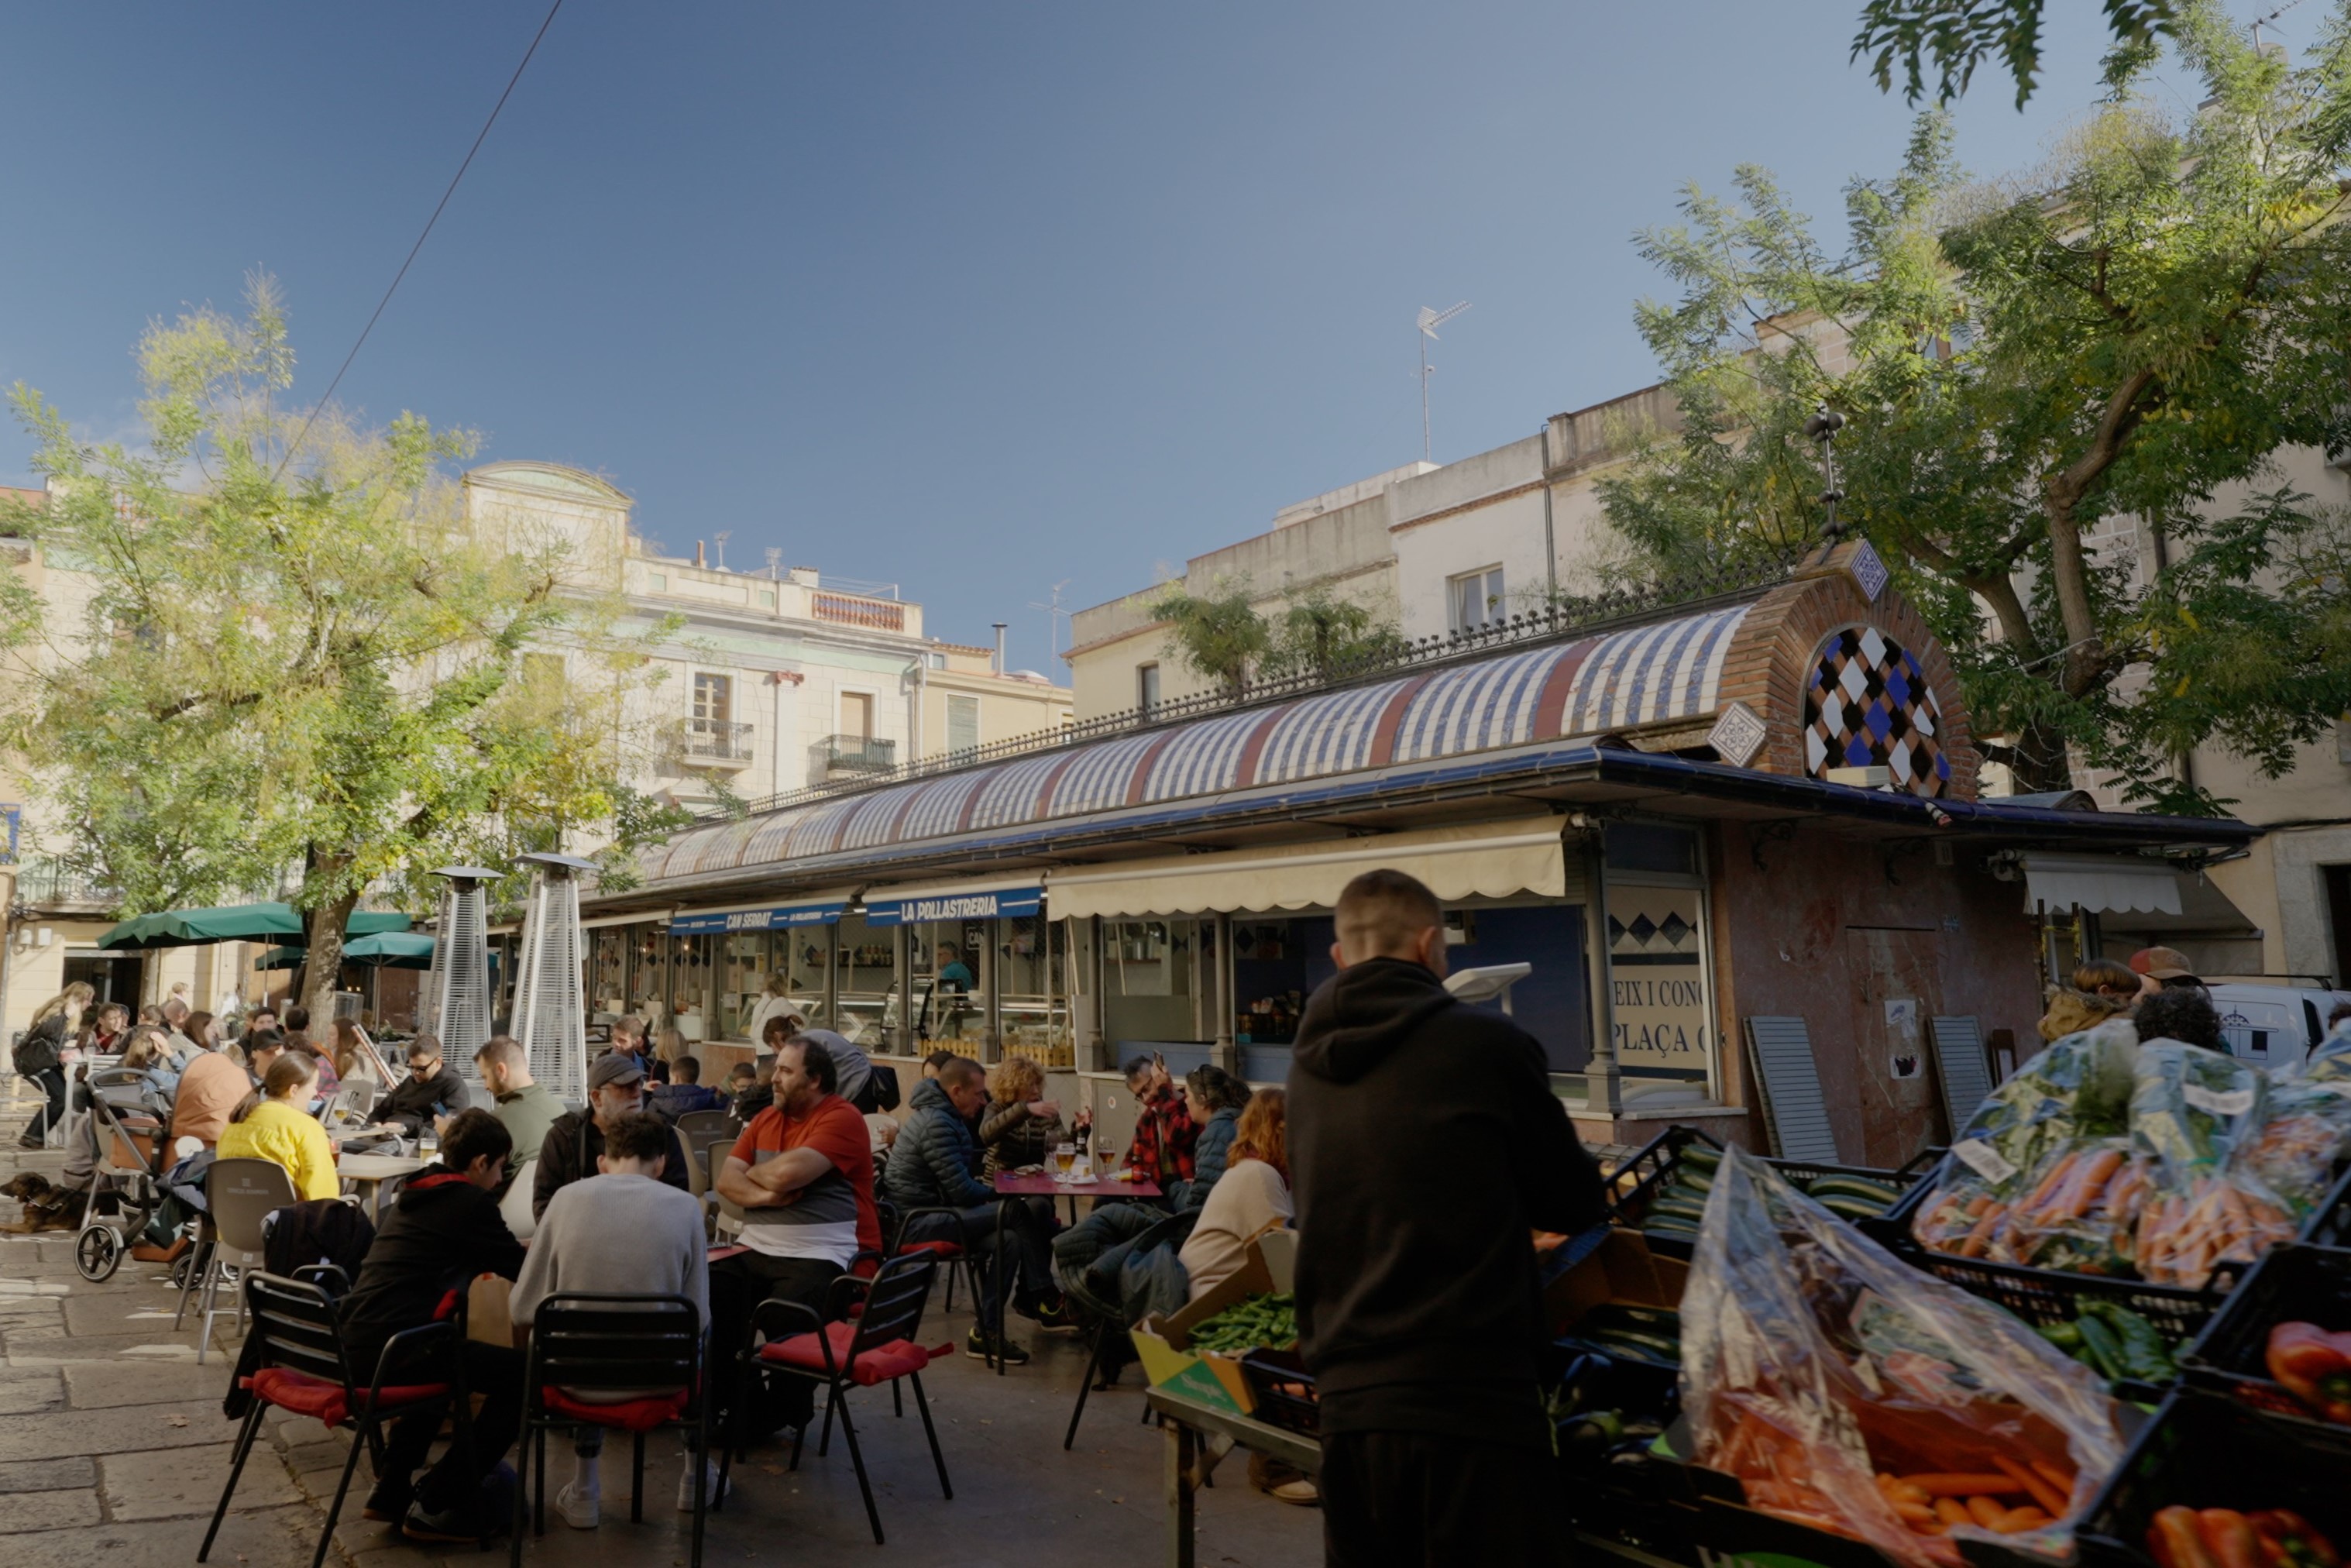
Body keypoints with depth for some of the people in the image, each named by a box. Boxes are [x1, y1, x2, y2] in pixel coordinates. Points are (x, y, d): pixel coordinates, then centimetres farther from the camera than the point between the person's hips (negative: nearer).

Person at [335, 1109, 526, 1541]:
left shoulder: (416, 1191, 20)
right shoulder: (471, 1202, -5)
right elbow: (524, 1269, 4)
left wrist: (514, 1248, 40)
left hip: (354, 1341, 10)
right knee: (521, 1373, -6)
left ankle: (391, 1488, 31)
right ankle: (434, 1506, 1)